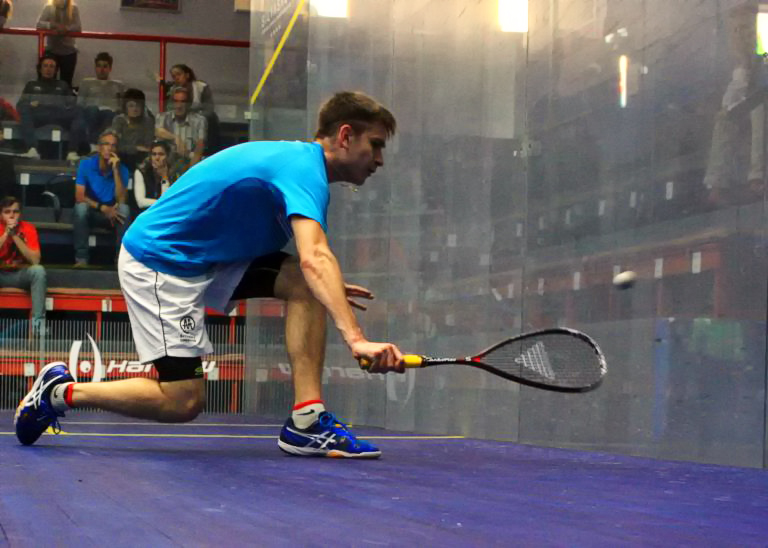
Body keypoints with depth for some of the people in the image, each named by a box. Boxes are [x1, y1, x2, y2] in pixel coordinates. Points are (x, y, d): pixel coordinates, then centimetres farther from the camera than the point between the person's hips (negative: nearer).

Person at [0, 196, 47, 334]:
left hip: (21, 275, 0)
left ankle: (38, 322, -32)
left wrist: (15, 235, -26)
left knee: (38, 270, -31)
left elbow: (35, 261, -20)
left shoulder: (28, 228, -10)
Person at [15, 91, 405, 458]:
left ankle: (306, 422, -11)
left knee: (301, 283, -8)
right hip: (157, 261, -10)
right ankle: (61, 391, 8)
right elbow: (315, 258, -41)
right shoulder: (304, 167, -23)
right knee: (183, 402, -10)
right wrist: (355, 338, -51)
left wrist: (326, 290, 9)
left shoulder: (295, 160, 8)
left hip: (206, 257, 10)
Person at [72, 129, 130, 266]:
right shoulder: (86, 164, -10)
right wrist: (102, 208, -30)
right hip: (91, 211, 0)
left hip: (112, 213, 1)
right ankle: (81, 258, -31)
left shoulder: (122, 170, -9)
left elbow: (121, 200, -22)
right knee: (81, 207, -34)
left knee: (124, 209, -31)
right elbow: (79, 197, -16)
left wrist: (115, 170, -27)